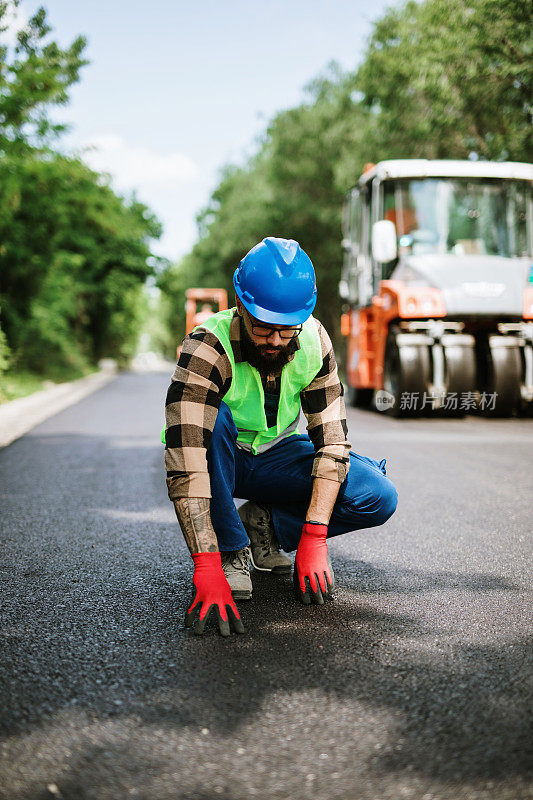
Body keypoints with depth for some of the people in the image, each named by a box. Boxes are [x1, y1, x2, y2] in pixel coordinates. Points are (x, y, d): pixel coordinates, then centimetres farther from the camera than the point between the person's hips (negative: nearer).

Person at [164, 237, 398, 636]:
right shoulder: (208, 348, -31)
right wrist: (207, 569, -47)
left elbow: (331, 439, -19)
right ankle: (231, 550, -19)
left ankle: (265, 525, 2)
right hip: (221, 458, -3)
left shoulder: (313, 340, -18)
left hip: (278, 454, 3)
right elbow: (185, 465, -40)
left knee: (379, 497, -19)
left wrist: (313, 540, -28)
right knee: (213, 419, -38)